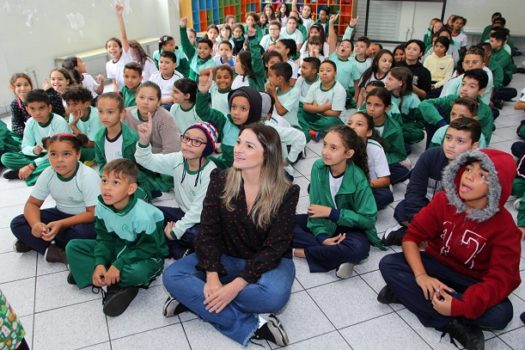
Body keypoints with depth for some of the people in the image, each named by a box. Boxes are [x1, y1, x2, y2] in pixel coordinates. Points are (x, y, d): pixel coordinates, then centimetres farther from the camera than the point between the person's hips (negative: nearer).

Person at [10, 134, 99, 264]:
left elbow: (93, 213, -24)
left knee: (84, 233, -38)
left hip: (85, 219, -5)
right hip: (61, 214, 5)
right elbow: (32, 204, -5)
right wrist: (36, 224, -28)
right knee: (17, 224, -10)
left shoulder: (88, 176, -25)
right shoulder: (47, 174, -10)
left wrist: (61, 224, -34)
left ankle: (34, 242, -12)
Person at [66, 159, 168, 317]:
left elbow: (149, 248, -24)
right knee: (73, 247, -6)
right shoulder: (102, 206, -12)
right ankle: (115, 286, -14)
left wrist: (119, 264, -28)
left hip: (146, 256, -6)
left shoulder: (142, 215, -30)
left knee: (138, 272, -40)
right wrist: (99, 263, -20)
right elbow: (105, 238, -4)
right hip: (118, 248, 6)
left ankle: (92, 274, -11)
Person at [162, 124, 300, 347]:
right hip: (226, 258, 3)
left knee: (274, 295, -36)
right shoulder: (220, 180, -9)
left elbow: (274, 248, -19)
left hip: (269, 261, -2)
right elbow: (208, 232, -10)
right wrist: (212, 276, -25)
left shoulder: (286, 192, -17)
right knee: (172, 276, -18)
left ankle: (194, 299, -16)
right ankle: (251, 327, -24)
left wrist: (235, 285, -28)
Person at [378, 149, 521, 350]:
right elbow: (412, 236, -12)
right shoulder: (443, 200, -12)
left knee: (500, 314, -32)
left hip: (473, 281, -2)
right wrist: (420, 276, -30)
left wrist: (458, 306, -36)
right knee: (388, 264, -24)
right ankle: (454, 326, -24)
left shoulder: (504, 226, -18)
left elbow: (500, 279, -22)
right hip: (436, 266, 2)